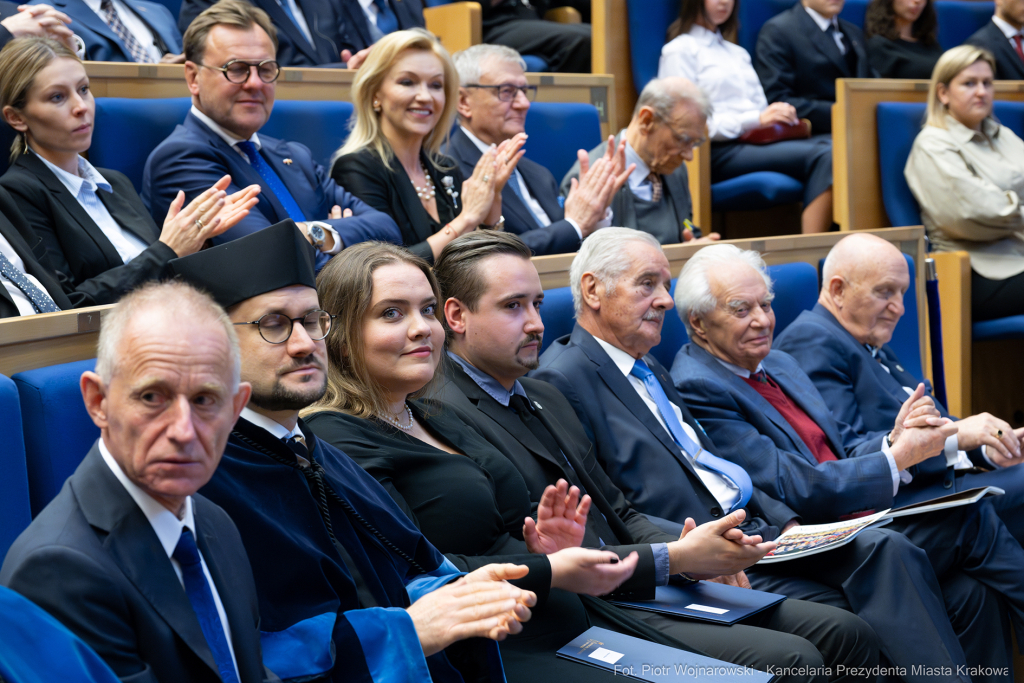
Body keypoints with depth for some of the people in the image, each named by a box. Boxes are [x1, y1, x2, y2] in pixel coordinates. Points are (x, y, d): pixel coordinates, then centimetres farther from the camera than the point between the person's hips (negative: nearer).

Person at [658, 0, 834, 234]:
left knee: (833, 145, -24)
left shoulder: (738, 53, 30)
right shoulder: (679, 50, 6)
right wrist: (756, 120, -16)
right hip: (718, 153, -7)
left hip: (756, 142, 7)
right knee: (820, 155, -29)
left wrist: (782, 116, -1)